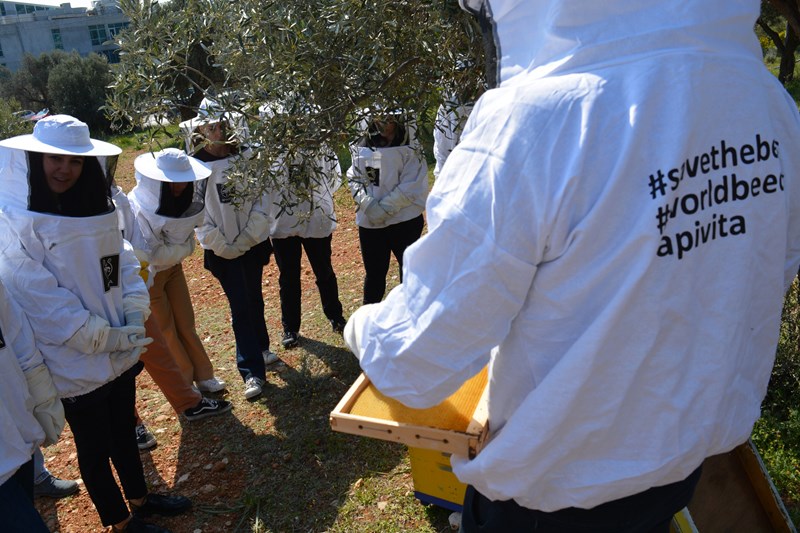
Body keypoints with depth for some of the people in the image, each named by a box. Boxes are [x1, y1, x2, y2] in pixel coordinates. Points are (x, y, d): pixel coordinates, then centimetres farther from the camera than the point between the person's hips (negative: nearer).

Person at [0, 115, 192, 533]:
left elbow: (123, 261, 5)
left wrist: (134, 316, -10)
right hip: (75, 362, -6)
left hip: (119, 351, 6)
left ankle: (138, 498, 43)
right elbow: (40, 297, -21)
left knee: (123, 429, 22)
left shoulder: (94, 208, 4)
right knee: (94, 444, 12)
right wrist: (104, 338, -19)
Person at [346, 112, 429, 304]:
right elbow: (354, 178, 4)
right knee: (374, 272, 14)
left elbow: (411, 185, -13)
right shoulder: (362, 146, 4)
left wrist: (384, 207, -17)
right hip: (370, 223, 4)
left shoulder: (408, 147, -7)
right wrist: (368, 204, -13)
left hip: (405, 220, -3)